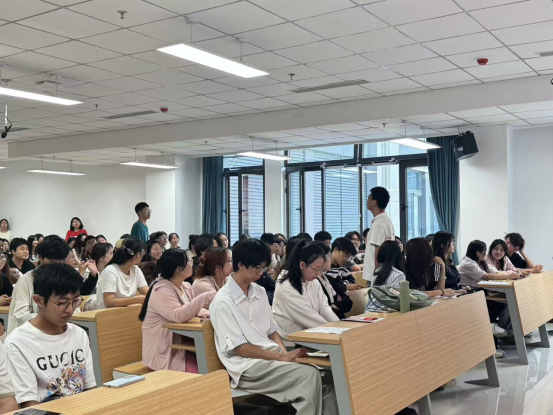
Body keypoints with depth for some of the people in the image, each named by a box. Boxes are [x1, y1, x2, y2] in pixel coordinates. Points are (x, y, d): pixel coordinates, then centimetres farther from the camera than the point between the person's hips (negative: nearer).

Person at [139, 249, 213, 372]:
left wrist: (202, 312, -11)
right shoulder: (162, 291, -18)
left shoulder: (186, 286, 8)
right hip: (165, 354, -8)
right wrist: (204, 298, -33)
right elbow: (178, 315, -31)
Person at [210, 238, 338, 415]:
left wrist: (285, 353, -5)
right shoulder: (223, 302, -11)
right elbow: (238, 347, -13)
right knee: (310, 376, -27)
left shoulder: (260, 292, 11)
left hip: (272, 357, 7)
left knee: (326, 374, -16)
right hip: (247, 367, -6)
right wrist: (280, 357, -17)